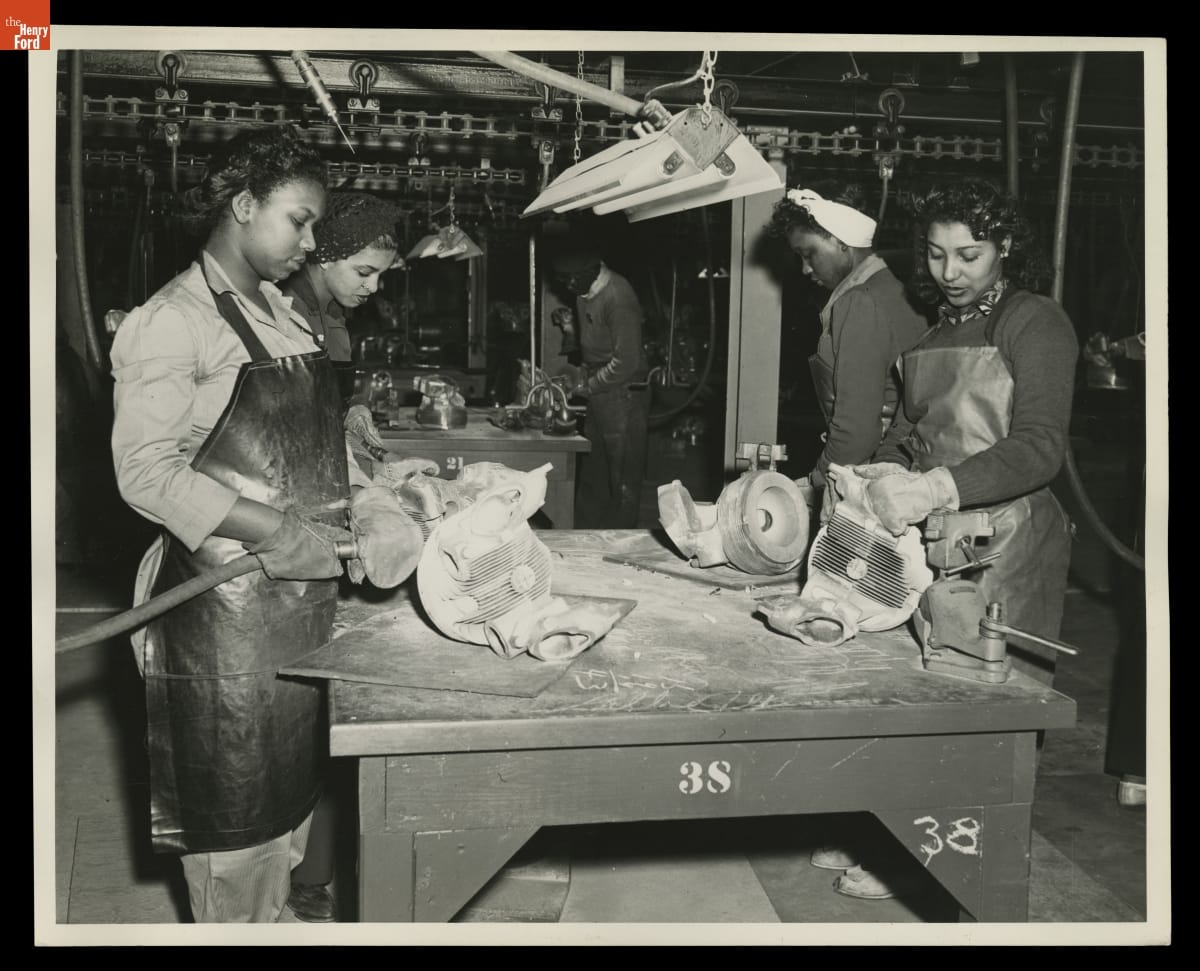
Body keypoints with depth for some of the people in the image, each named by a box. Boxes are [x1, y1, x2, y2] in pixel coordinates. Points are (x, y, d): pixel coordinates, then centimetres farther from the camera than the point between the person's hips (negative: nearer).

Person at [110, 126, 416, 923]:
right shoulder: (172, 323, -13)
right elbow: (146, 472, -18)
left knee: (293, 778, 19)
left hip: (303, 589, 8)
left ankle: (280, 909, 37)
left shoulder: (280, 312, 12)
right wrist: (271, 528, -24)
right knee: (236, 796, 6)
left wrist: (366, 505, 1)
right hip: (229, 606, -8)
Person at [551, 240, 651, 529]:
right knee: (592, 476, 13)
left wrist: (588, 386, -13)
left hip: (624, 394, -9)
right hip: (599, 394, 9)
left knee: (623, 483, 0)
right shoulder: (585, 292, 6)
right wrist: (583, 372, 4)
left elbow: (626, 362, -22)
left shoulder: (617, 297, -21)